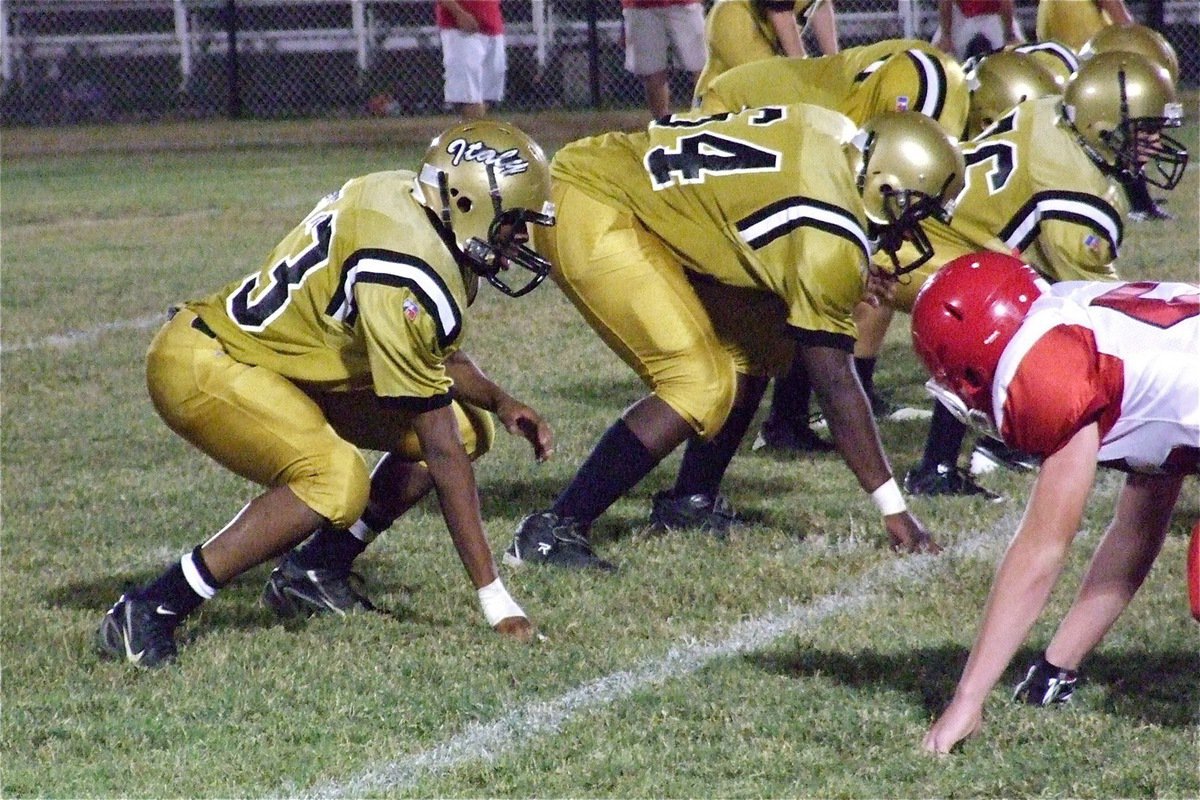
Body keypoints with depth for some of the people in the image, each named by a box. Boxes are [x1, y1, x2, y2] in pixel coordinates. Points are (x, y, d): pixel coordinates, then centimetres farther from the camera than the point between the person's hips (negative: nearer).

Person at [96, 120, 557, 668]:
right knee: (338, 482, -34)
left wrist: (500, 403, -2)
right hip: (203, 366, -10)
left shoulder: (413, 205, 0)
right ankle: (150, 612, -25)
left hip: (286, 364, 10)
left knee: (466, 427, 4)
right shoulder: (405, 283, -28)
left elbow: (442, 358, 18)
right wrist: (494, 599, -24)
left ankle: (315, 572, 13)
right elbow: (440, 453, -26)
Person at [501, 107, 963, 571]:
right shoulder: (832, 243, -19)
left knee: (758, 341, 13)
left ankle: (690, 505, 22)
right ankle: (552, 531, -15)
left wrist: (849, 278, 11)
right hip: (591, 215, -10)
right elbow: (835, 384, -15)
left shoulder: (832, 132, 4)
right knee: (702, 388, -15)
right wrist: (894, 511, -10)